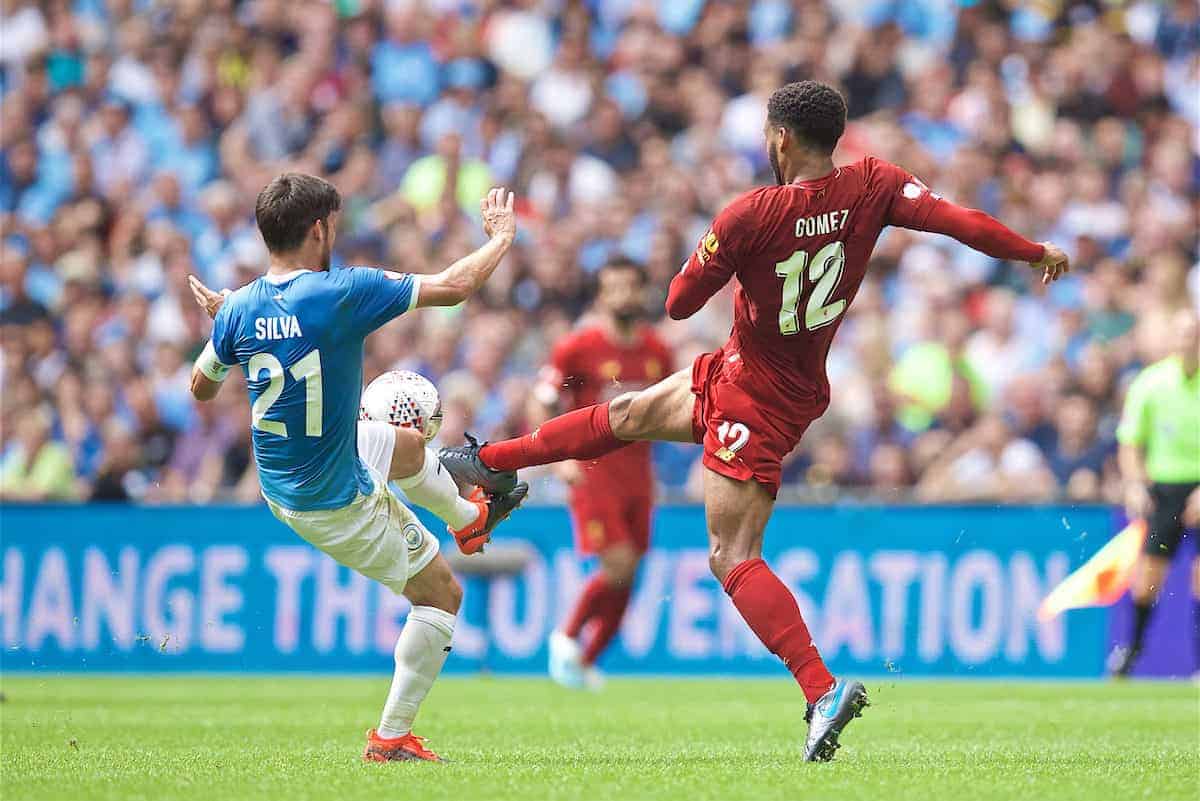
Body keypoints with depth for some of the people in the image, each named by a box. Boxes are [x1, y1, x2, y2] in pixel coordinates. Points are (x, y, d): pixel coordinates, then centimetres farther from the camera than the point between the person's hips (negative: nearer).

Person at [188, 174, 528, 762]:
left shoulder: (238, 308, -12)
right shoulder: (340, 293, -29)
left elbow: (201, 388, 5)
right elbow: (454, 286, -21)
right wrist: (501, 237, -3)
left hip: (280, 481, 7)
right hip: (334, 503, -7)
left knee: (407, 444, 33)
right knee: (441, 594, 11)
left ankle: (469, 517, 61)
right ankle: (392, 737, 15)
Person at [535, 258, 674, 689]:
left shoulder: (657, 351, 7)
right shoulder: (578, 347, -7)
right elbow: (542, 404, -3)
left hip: (638, 472, 5)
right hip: (594, 471, -5)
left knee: (627, 578, 4)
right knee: (617, 565, -16)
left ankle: (586, 662, 18)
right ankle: (566, 638, 7)